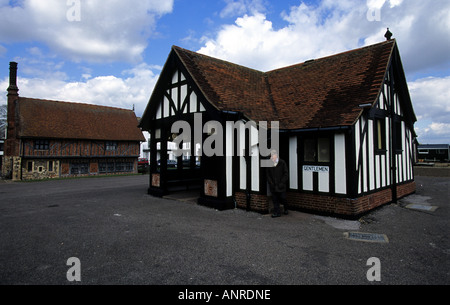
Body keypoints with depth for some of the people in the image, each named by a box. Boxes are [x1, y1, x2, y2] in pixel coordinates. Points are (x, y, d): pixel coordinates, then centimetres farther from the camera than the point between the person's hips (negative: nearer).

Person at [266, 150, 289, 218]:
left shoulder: (282, 163, -2)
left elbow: (286, 174, -3)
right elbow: (268, 175, 9)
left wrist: (281, 183, -10)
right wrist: (271, 183, -3)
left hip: (281, 186, -3)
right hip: (273, 186, 3)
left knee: (282, 198, 4)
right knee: (275, 200, 5)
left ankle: (286, 209, 32)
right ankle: (277, 212, 15)